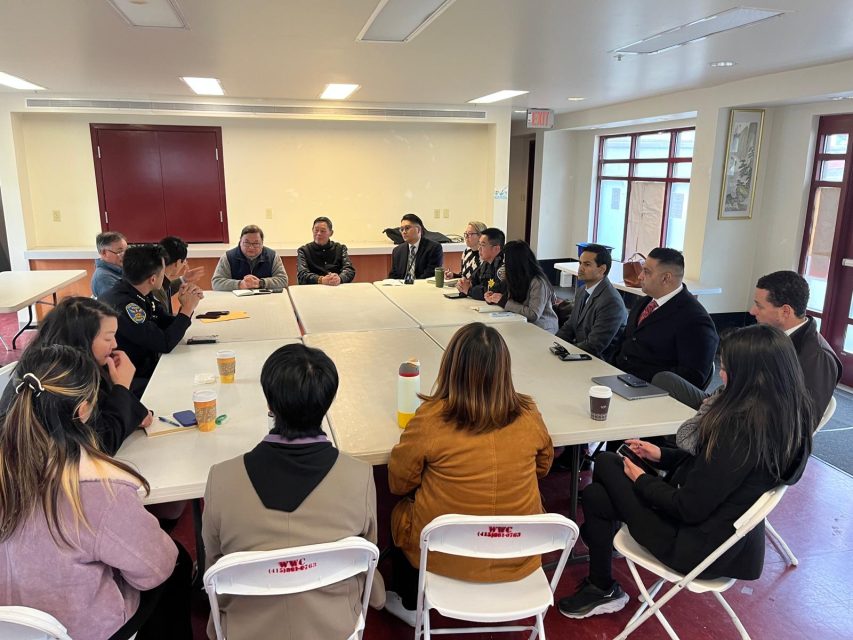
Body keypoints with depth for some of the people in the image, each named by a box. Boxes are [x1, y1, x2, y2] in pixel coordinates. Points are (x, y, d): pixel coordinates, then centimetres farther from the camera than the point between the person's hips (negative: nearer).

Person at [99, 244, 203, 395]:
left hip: (148, 368, 8)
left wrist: (186, 306, -9)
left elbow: (169, 325, 9)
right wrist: (187, 309, -15)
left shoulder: (141, 294, 2)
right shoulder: (123, 304, -25)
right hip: (133, 384, -8)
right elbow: (164, 343, -25)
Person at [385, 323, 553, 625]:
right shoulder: (529, 415, -14)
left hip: (446, 556, -3)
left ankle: (410, 606, 44)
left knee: (401, 511, 27)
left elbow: (398, 483, -8)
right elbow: (542, 466, 6)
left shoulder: (431, 418, -24)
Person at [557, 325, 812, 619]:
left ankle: (603, 591, 25)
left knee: (595, 495, 4)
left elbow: (689, 508, -25)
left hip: (701, 546, -9)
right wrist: (662, 455, 7)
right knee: (605, 461, 9)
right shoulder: (786, 416, -5)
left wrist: (641, 479, -9)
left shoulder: (741, 428, -32)